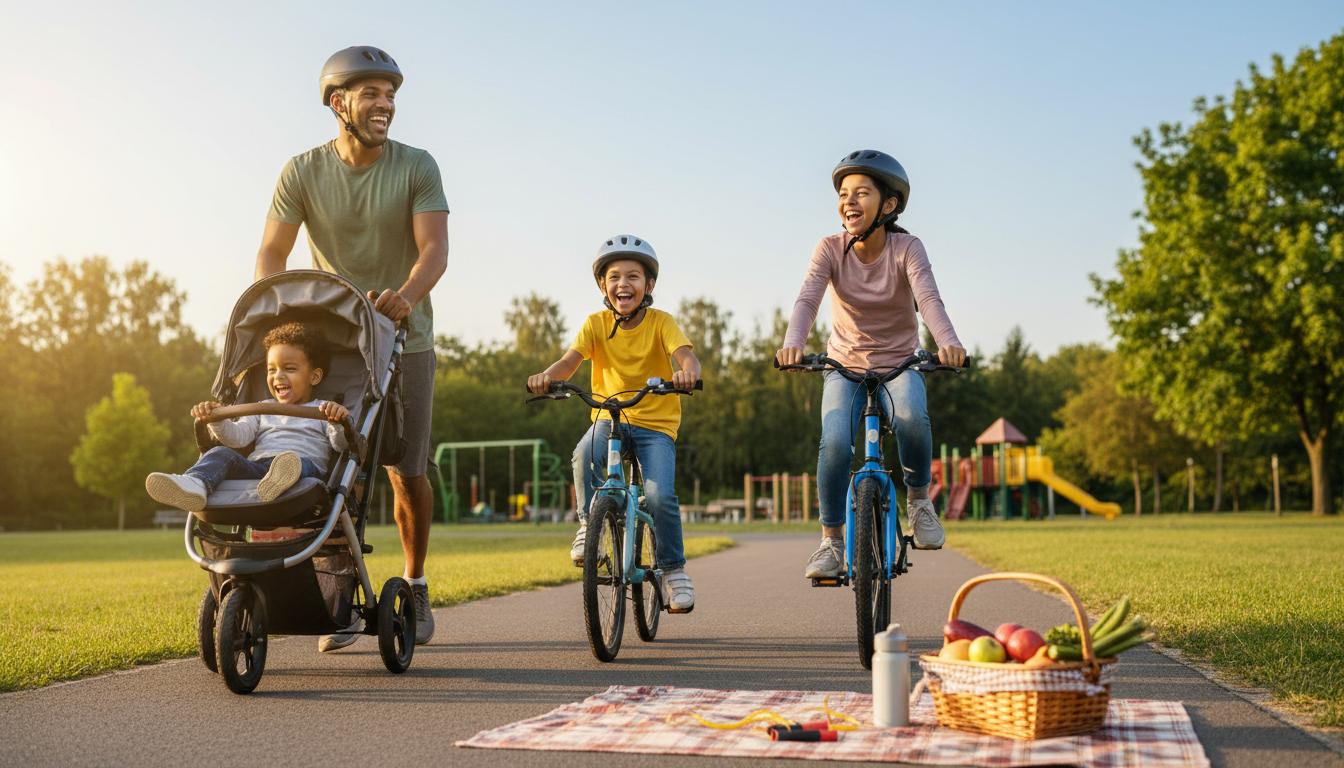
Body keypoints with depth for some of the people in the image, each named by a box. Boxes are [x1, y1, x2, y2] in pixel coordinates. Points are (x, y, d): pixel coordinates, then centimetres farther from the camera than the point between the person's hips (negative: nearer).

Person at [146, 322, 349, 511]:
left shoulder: (323, 411, 19)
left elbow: (341, 445, 3)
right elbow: (237, 436, 17)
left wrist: (338, 424, -20)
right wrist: (217, 421, -4)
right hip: (255, 468, 4)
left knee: (302, 464, -37)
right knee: (221, 454, -21)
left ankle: (280, 484, -73)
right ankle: (194, 485, -53)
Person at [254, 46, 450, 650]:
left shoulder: (416, 167, -6)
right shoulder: (303, 172, -3)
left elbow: (434, 248, -16)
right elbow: (272, 253, -5)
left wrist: (406, 293, -37)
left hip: (404, 337, 0)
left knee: (407, 473, 2)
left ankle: (415, 588, 20)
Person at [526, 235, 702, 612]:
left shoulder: (660, 322, -6)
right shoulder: (597, 324, -2)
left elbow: (686, 355, -23)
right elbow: (570, 360, -15)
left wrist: (687, 371, -48)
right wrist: (547, 376, -38)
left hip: (655, 423, -1)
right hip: (609, 416, 1)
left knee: (659, 495, -22)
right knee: (585, 456, -34)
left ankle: (673, 570, 1)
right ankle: (589, 524, -10)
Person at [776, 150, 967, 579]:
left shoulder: (906, 248, -14)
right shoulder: (831, 249, -12)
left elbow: (928, 297, -31)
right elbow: (807, 298, -27)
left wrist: (948, 342, -51)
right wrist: (792, 344, -48)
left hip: (899, 364, -1)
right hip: (845, 366, 1)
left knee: (911, 418, -33)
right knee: (835, 442, -25)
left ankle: (918, 499, -5)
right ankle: (831, 542, -8)